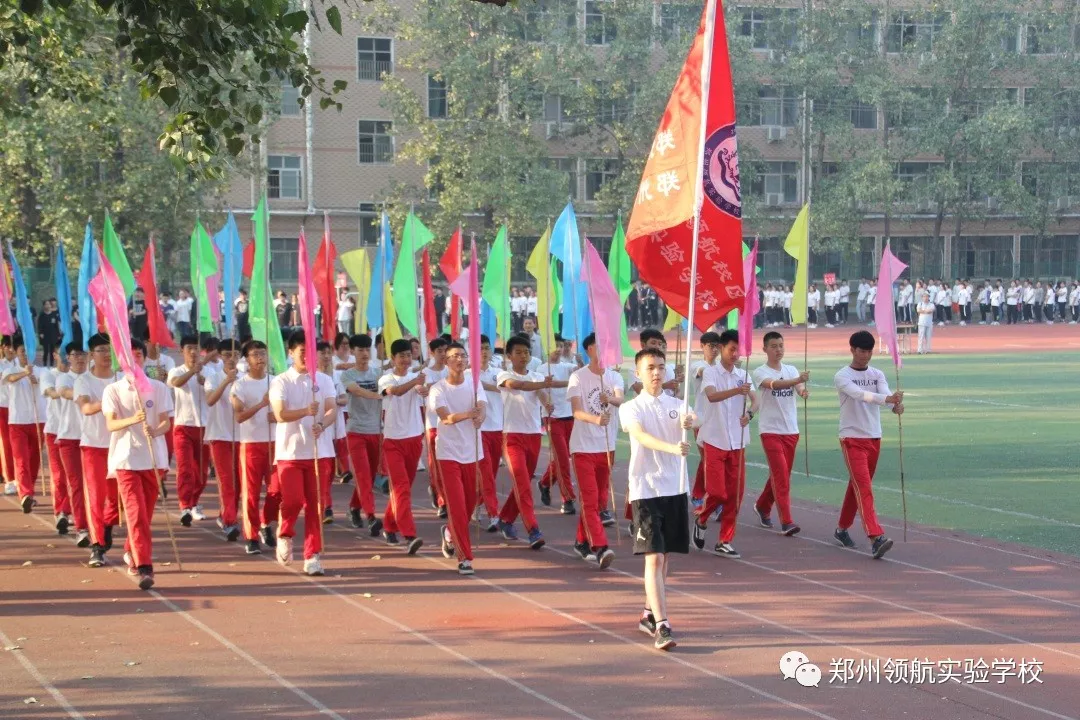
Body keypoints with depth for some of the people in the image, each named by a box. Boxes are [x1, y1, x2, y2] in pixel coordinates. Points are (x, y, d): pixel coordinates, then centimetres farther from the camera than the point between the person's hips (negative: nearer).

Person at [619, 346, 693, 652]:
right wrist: (672, 447, -40)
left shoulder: (676, 405, 9)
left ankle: (649, 614, 30)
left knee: (664, 556, 14)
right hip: (645, 490, -5)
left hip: (675, 488, 5)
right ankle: (661, 626, -17)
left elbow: (690, 419, -14)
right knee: (653, 558, -12)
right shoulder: (631, 408, -3)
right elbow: (642, 437, -22)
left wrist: (689, 422, -39)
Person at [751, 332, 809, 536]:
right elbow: (774, 384, -28)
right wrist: (798, 380, -45)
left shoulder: (791, 370, 8)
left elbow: (800, 390, -10)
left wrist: (803, 391, -36)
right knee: (781, 475, -12)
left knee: (781, 474, 14)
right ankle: (786, 521, -12)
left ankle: (762, 506, 37)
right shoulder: (760, 372, -7)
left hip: (791, 430, 5)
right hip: (770, 430, -5)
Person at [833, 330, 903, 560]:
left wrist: (896, 405, -36)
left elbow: (886, 395, -12)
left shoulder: (877, 375, 7)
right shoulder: (842, 377, -9)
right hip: (852, 439, -6)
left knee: (857, 486, 16)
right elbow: (859, 394, -28)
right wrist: (887, 398, -43)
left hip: (874, 438, 6)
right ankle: (875, 538, -26)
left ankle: (842, 529, 33)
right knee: (864, 488, -16)